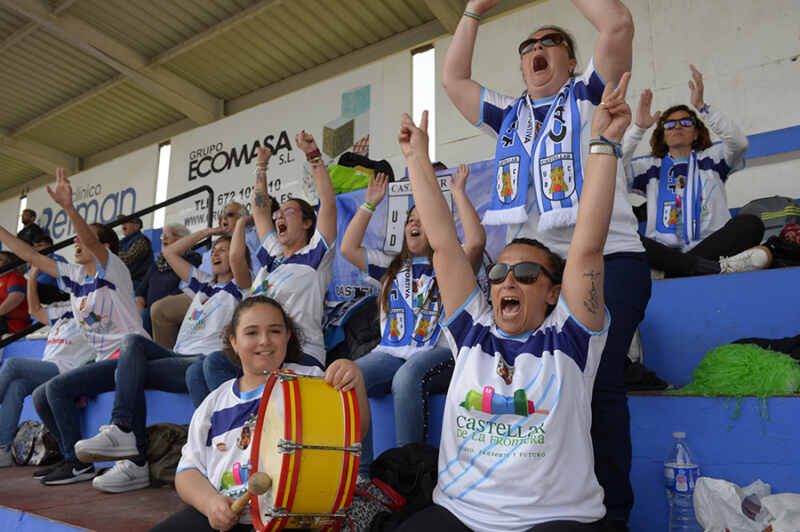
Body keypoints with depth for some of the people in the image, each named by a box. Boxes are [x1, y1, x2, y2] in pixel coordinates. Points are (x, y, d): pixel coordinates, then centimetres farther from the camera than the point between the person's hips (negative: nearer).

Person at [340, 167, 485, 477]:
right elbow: (348, 248, 19)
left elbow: (476, 241, -9)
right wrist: (370, 203, 21)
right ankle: (360, 472, -19)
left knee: (407, 377, -39)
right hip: (390, 353, 4)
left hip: (438, 354, -4)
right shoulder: (391, 267, 26)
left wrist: (458, 192, -1)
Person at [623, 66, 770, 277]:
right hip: (665, 252, -1)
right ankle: (715, 268, -40)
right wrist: (639, 127, -4)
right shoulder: (651, 167, 20)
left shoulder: (710, 159, 20)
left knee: (751, 223, -27)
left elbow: (739, 142, -1)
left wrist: (701, 105, -9)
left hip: (709, 246, 1)